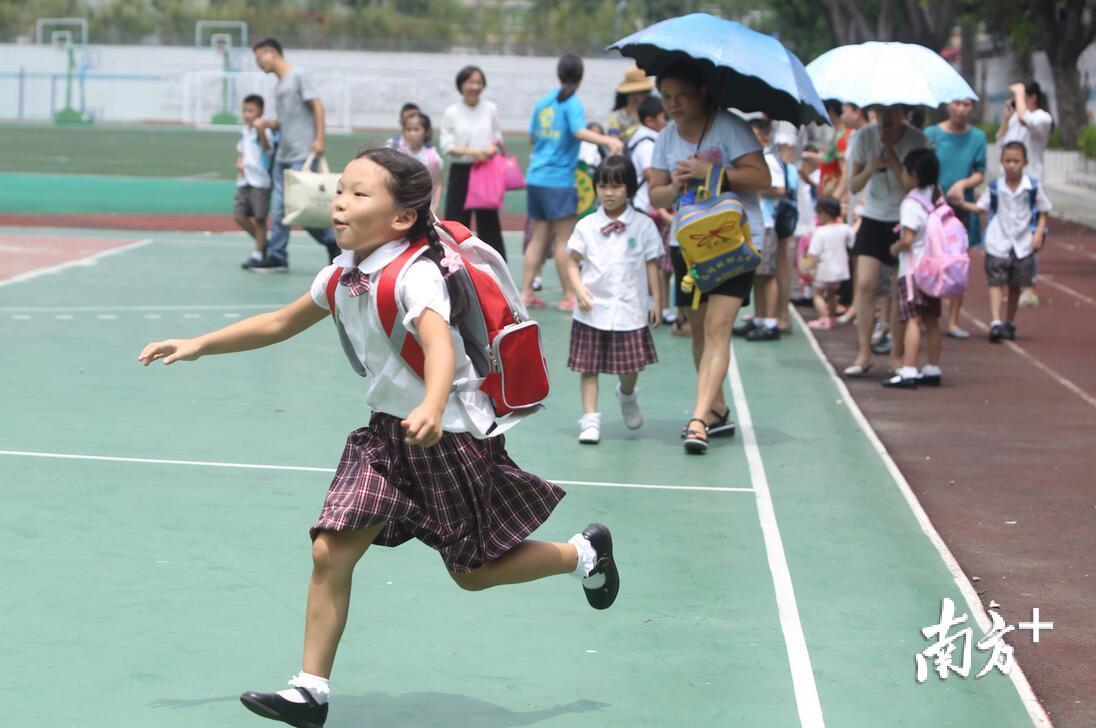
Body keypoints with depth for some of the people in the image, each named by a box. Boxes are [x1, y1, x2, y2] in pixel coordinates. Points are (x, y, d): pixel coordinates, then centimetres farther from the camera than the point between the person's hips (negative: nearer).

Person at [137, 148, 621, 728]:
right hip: (386, 432, 7)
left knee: (473, 572, 8)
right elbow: (283, 322, 17)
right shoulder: (343, 274, 0)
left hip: (448, 438, -7)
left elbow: (439, 344, -43)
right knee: (329, 551, -6)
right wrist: (198, 346, 13)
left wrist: (432, 409, -63)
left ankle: (585, 553, 33)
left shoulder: (415, 274, -25)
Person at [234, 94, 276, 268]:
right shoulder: (244, 132, 12)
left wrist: (260, 131, -46)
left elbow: (267, 148, -30)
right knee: (239, 215, 4)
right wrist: (239, 162, 3)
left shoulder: (264, 131, -11)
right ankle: (263, 243, 22)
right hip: (244, 180, 7)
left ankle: (258, 253, 10)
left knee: (259, 218, 0)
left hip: (260, 180, -7)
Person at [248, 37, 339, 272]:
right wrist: (269, 124, 5)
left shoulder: (298, 75, -3)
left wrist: (319, 139, -17)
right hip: (282, 155, 8)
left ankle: (332, 241, 6)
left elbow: (317, 106, -9)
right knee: (279, 207, 4)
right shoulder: (278, 85, 20)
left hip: (302, 155, -8)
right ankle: (277, 256, 5)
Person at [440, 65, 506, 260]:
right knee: (454, 222, -3)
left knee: (489, 223, 5)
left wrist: (493, 146, -6)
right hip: (460, 172, -1)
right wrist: (472, 152, -18)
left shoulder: (490, 109, 4)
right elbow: (447, 147, -6)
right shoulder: (451, 113, -2)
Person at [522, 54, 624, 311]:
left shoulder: (543, 101, 12)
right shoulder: (572, 103, -8)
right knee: (564, 239, -2)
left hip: (535, 178, 7)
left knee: (539, 237, 12)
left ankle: (526, 292, 12)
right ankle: (570, 297, 0)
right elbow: (580, 132, -25)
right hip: (559, 179, -7)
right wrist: (608, 140, -38)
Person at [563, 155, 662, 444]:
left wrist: (656, 300, 4)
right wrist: (579, 289, -12)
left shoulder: (643, 226, 2)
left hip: (630, 309, 0)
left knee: (630, 366, 5)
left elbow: (651, 264, 6)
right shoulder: (586, 226, 1)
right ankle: (590, 419, 6)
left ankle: (627, 396, 38)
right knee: (589, 366, 0)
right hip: (593, 310, 0)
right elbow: (572, 261, 3)